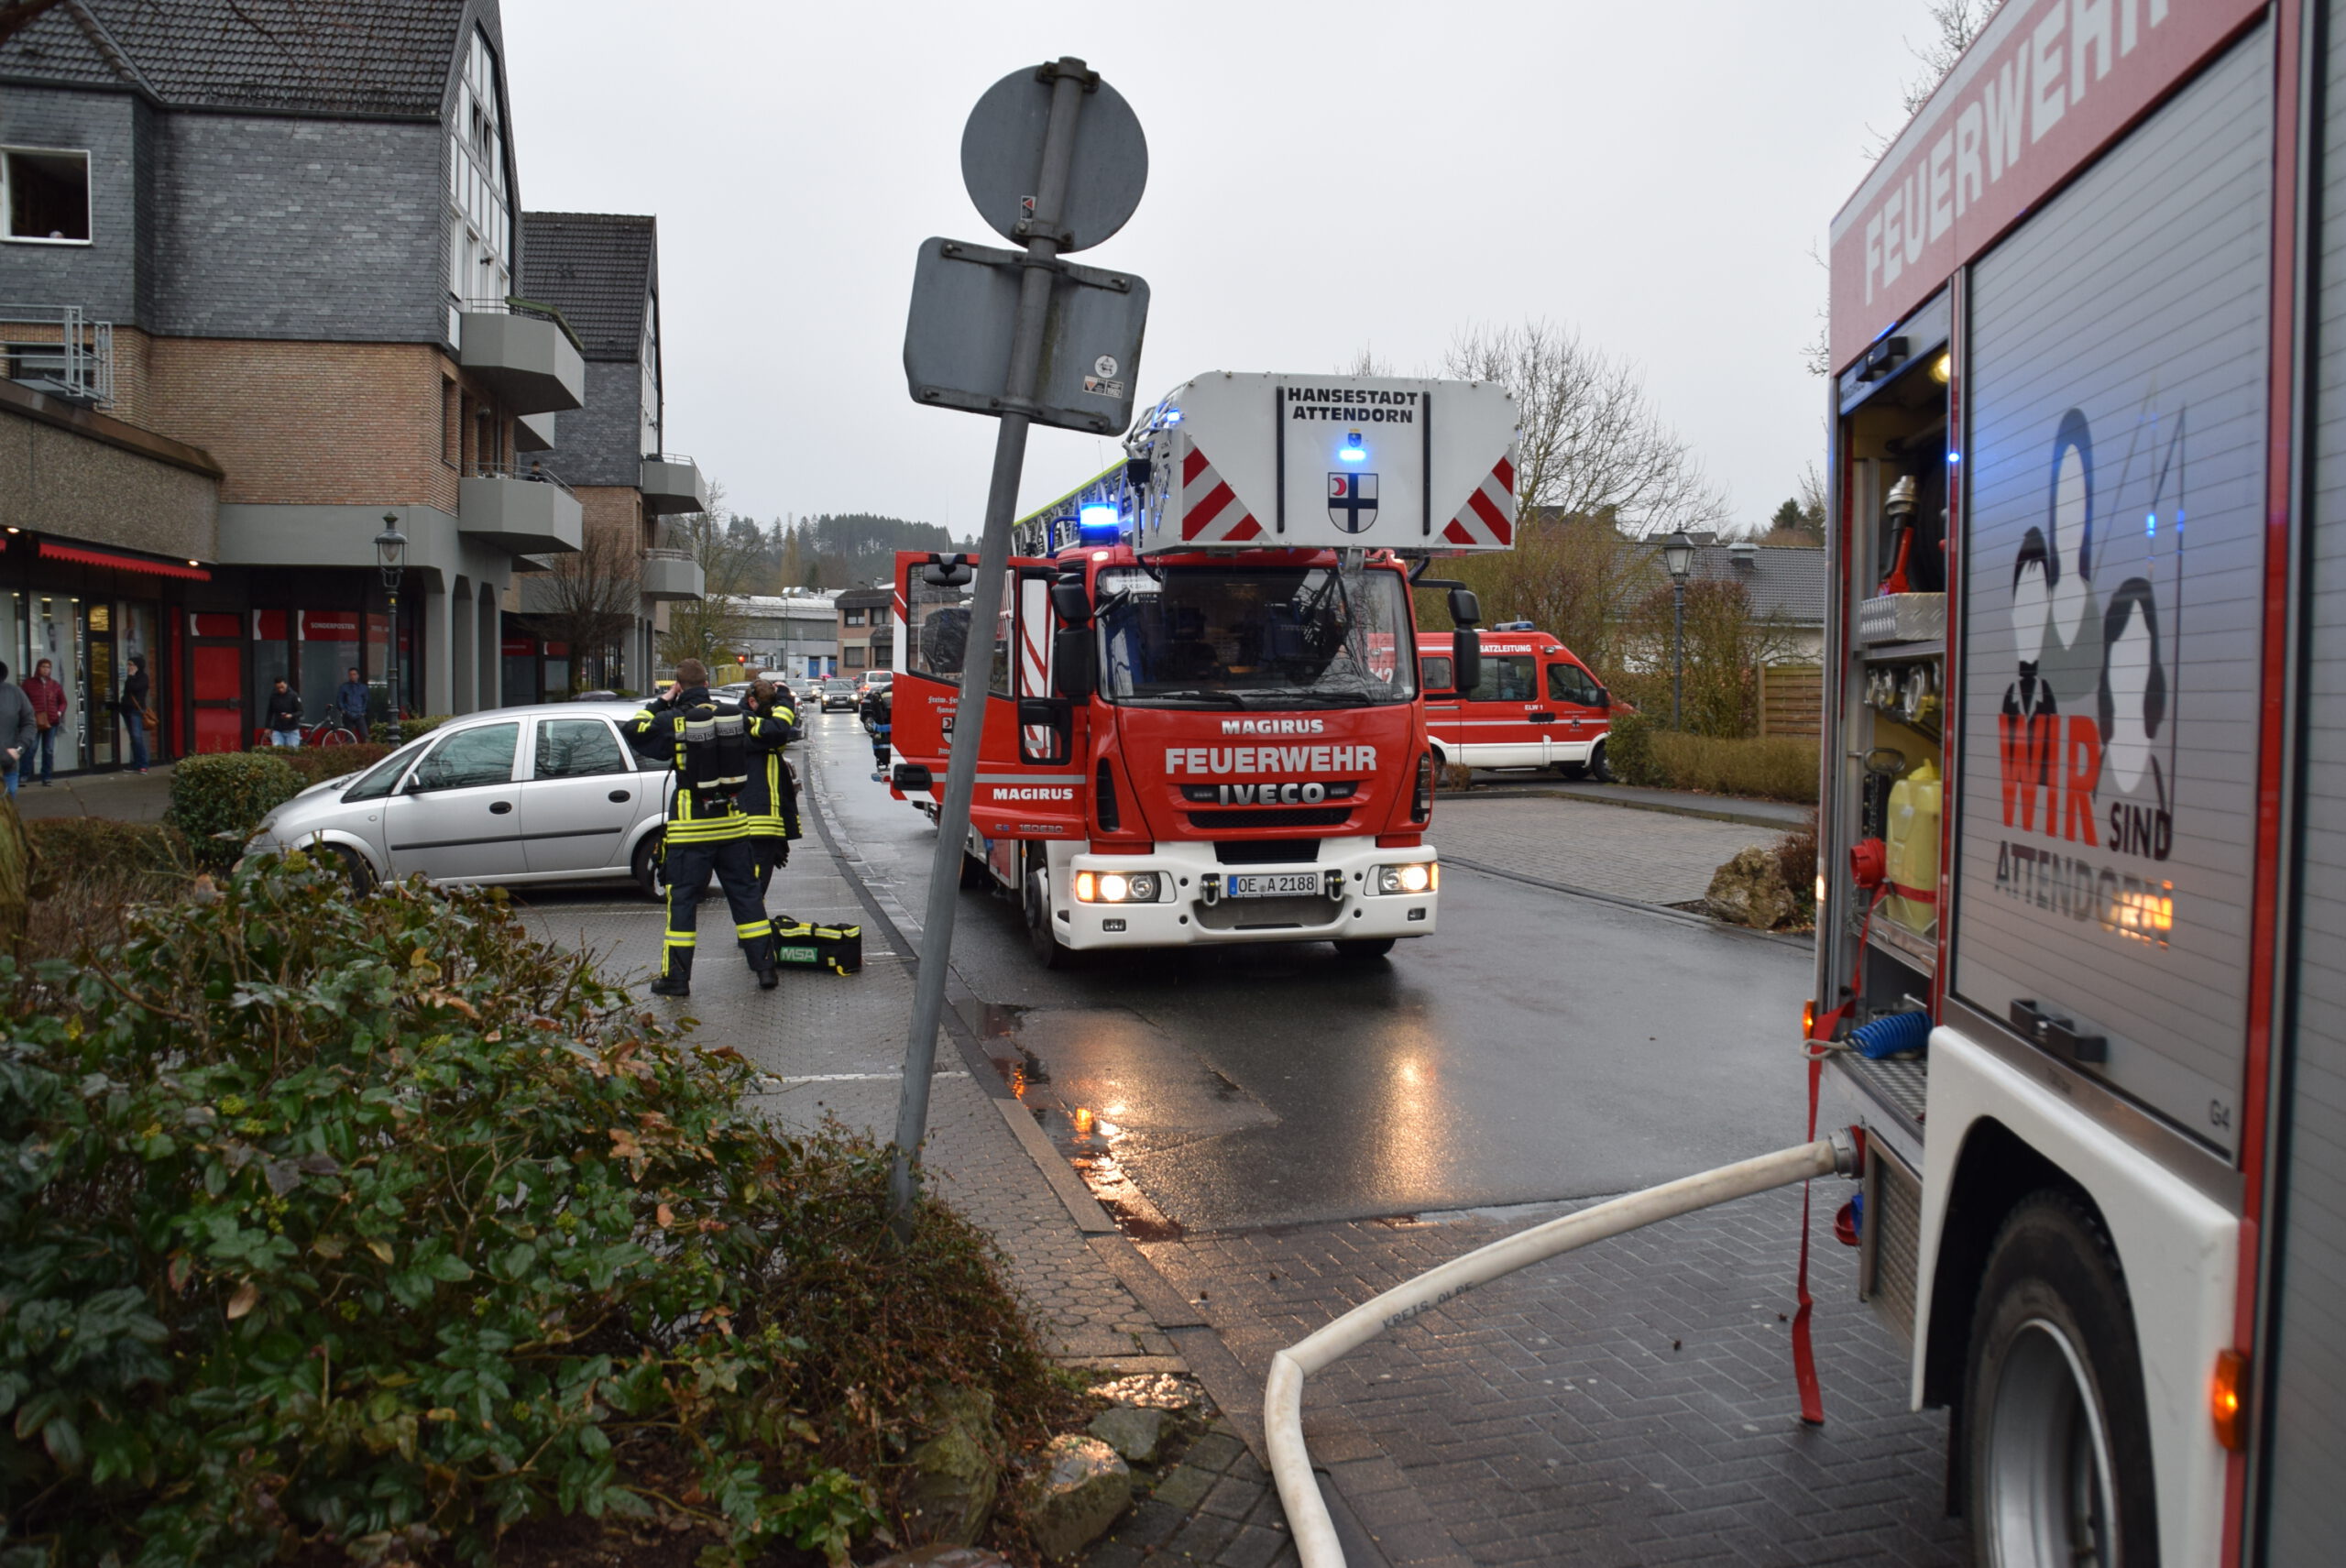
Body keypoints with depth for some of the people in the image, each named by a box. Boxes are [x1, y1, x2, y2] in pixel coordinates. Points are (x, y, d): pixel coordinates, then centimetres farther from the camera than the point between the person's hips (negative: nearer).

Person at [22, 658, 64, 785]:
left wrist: (60, 712, 0)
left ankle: (46, 778, 13)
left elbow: (63, 702, 18)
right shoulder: (29, 683, 3)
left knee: (49, 751, 6)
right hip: (33, 722, -3)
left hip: (51, 722, 3)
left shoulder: (55, 685, 11)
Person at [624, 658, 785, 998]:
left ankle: (676, 977, 6)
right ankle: (765, 969, 11)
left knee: (682, 900, 4)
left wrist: (661, 702, 11)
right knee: (746, 895, 10)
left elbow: (633, 730, 1)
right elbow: (774, 731, 8)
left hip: (690, 827, -3)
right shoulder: (735, 717, 0)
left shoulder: (674, 721, -11)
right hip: (731, 823, 3)